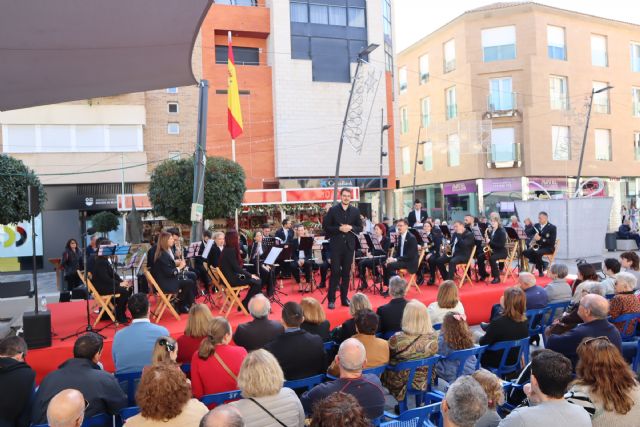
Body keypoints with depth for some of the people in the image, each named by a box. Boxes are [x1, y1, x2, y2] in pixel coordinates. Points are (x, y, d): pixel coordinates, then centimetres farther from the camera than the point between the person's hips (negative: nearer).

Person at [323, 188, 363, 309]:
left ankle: (344, 297, 18)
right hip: (336, 245, -3)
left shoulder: (355, 211, 7)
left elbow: (360, 228, 9)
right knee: (335, 271, -4)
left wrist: (351, 227, -11)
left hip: (349, 245, 3)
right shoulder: (333, 210, -1)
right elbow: (325, 226, -3)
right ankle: (331, 299, 3)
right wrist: (339, 229, -16)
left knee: (346, 272, 8)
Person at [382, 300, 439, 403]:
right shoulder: (433, 337, -17)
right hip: (425, 382, 4)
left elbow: (387, 359, -10)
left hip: (401, 383, -4)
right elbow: (433, 354, 3)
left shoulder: (397, 339, -28)